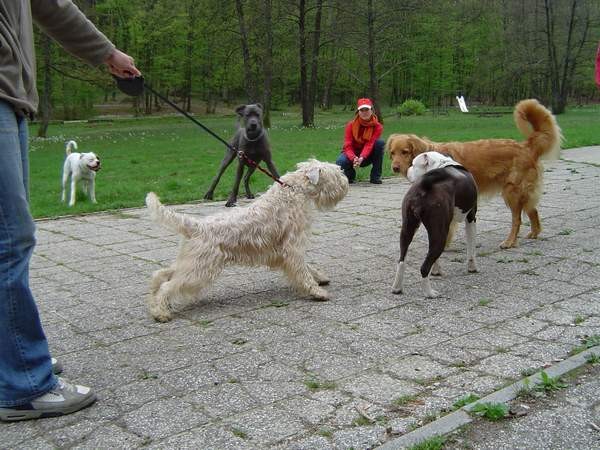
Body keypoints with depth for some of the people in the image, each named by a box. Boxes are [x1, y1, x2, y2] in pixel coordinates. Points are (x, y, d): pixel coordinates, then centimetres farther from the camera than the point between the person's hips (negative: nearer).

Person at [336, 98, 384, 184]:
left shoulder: (377, 126, -12)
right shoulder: (351, 125, -11)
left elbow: (369, 144, -24)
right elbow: (348, 146, -20)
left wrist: (362, 157, -44)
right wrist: (354, 158, -42)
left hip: (366, 157, 1)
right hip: (352, 154, -1)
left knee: (380, 143, -27)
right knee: (340, 162, -35)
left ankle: (375, 176, -18)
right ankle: (350, 174, 5)